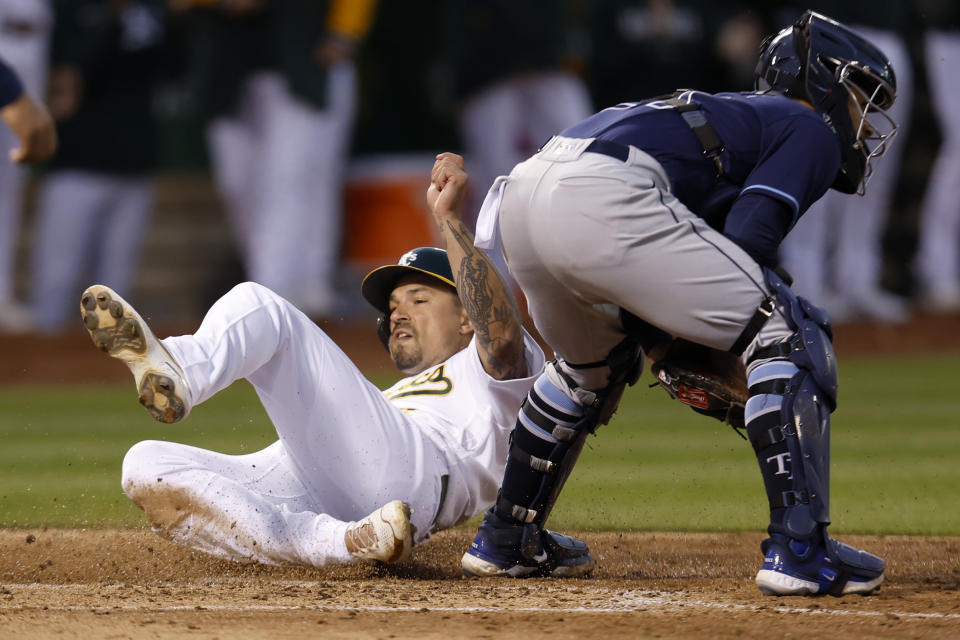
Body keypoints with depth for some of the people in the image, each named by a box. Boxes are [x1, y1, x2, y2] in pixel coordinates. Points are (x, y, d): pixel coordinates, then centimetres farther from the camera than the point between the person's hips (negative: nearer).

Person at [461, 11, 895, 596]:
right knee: (789, 335, -3)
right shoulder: (812, 131, 14)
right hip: (603, 199, -9)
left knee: (594, 366, 35)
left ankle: (502, 543, 40)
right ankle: (799, 549, -12)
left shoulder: (736, 114, 38)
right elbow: (747, 241, -1)